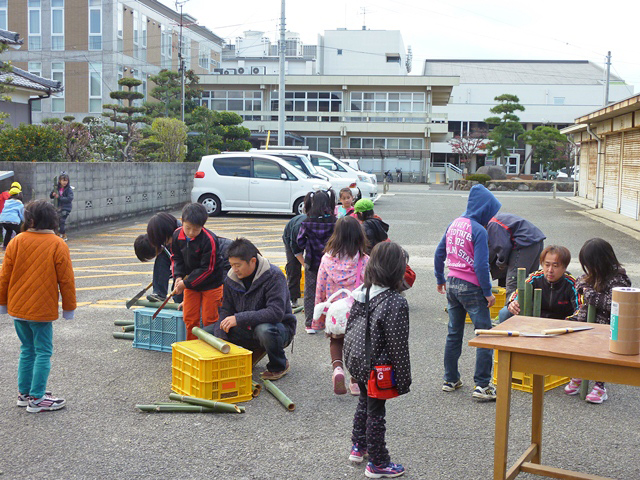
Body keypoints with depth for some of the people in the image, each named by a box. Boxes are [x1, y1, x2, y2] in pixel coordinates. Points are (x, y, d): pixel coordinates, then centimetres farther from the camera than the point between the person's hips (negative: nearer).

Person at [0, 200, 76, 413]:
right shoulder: (57, 245, -10)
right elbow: (66, 280, -8)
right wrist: (69, 307, 3)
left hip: (17, 308, 5)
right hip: (42, 310, -4)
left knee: (27, 350, 17)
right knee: (43, 353, 3)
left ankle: (24, 393, 24)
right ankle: (36, 399, 3)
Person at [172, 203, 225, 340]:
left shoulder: (209, 240, -26)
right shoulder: (177, 235, -9)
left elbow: (207, 269, -22)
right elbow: (176, 257, 6)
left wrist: (186, 283, -21)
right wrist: (178, 276, -11)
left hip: (211, 283, -5)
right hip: (190, 282, 5)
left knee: (209, 319, 2)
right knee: (189, 317, 10)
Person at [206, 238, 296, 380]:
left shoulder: (273, 276, -22)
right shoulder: (231, 279, -3)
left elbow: (276, 312, -32)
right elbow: (226, 310, 2)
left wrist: (239, 318, -35)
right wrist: (220, 340, -16)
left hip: (280, 327, -6)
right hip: (247, 328, 6)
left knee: (264, 330, -42)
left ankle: (279, 365, -8)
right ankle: (254, 352, 11)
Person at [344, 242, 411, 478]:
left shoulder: (361, 292, -4)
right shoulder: (396, 303, -24)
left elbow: (350, 327, 7)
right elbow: (398, 346, -20)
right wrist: (403, 379, -10)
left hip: (357, 362, 7)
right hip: (377, 368, -7)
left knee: (364, 403, 27)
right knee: (375, 413, 7)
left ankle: (358, 446, 44)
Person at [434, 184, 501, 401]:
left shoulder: (454, 224, 6)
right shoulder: (479, 230, -16)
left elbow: (439, 254, 12)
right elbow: (481, 265, -20)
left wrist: (440, 280, 22)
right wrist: (488, 292, -11)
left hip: (452, 284, 7)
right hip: (471, 288, -7)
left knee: (454, 334, 16)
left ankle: (450, 380, 23)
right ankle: (482, 385, 0)